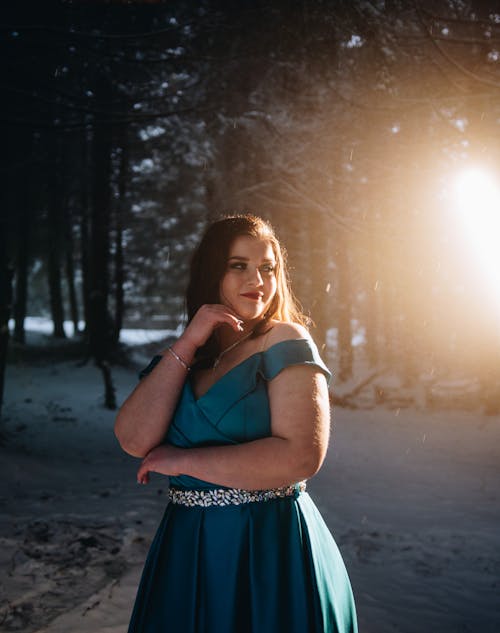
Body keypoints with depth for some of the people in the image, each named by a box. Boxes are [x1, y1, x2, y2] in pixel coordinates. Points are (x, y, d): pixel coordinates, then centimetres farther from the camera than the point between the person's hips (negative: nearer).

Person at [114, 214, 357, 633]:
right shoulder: (181, 358, 5)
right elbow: (135, 440, -10)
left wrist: (184, 461, -14)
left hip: (270, 549, -4)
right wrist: (188, 345, -13)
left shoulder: (285, 342, -9)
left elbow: (301, 456, -21)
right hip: (187, 550, 5)